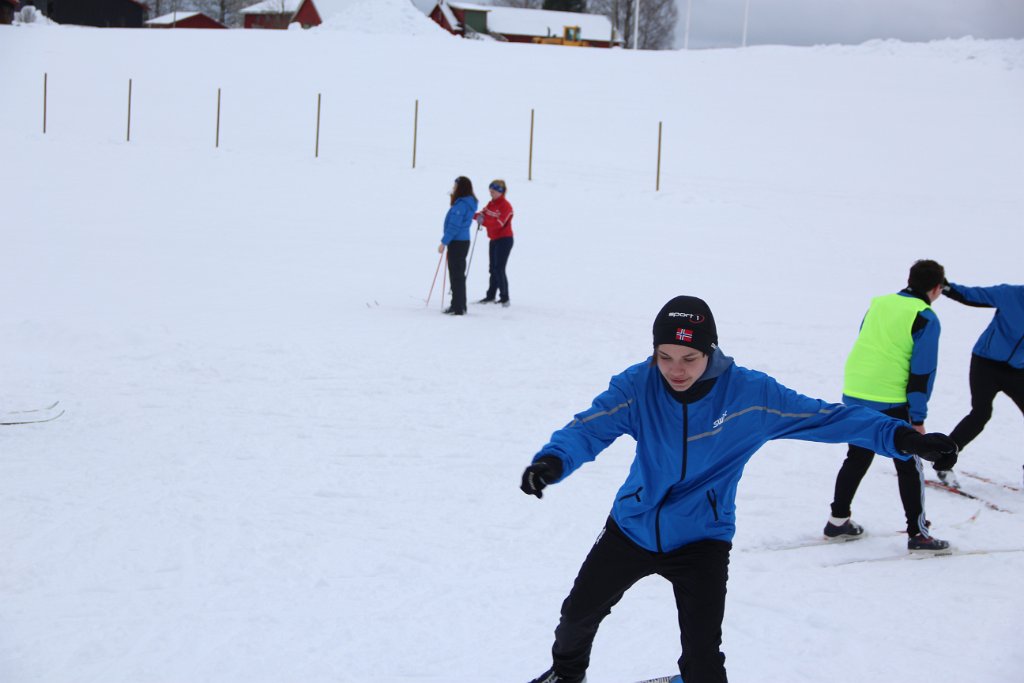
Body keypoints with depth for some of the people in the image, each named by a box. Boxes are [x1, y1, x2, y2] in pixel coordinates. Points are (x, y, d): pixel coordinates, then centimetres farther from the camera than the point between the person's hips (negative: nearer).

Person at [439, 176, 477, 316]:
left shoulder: (461, 204, -19)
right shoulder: (469, 203, 11)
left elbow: (454, 226, -21)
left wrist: (444, 242, -16)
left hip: (457, 243, -10)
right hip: (463, 241, 10)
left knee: (456, 274, -5)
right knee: (459, 274, 16)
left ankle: (458, 307, -2)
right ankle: (459, 305, 23)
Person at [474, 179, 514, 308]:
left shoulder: (505, 206, -15)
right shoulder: (491, 204, 11)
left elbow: (498, 222, -27)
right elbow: (483, 215, 4)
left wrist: (484, 221, -37)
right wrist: (478, 216, -18)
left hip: (504, 239, -9)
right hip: (494, 240, 9)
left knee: (499, 269, -12)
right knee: (493, 268, 15)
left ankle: (504, 298, -9)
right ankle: (491, 296, 25)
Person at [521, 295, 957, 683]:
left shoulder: (751, 393, -21)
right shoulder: (638, 385, -18)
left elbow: (826, 417, -19)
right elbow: (590, 428, -25)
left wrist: (899, 437, -29)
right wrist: (553, 460, -47)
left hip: (701, 539, -2)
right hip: (633, 526, 2)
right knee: (579, 611, 19)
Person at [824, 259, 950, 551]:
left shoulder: (878, 304, 11)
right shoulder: (925, 318, -8)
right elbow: (922, 371, -11)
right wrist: (918, 418, -8)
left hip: (853, 395, 6)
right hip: (890, 403, -6)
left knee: (857, 458, 20)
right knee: (909, 466, 5)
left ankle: (838, 521, 26)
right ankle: (917, 533, 6)